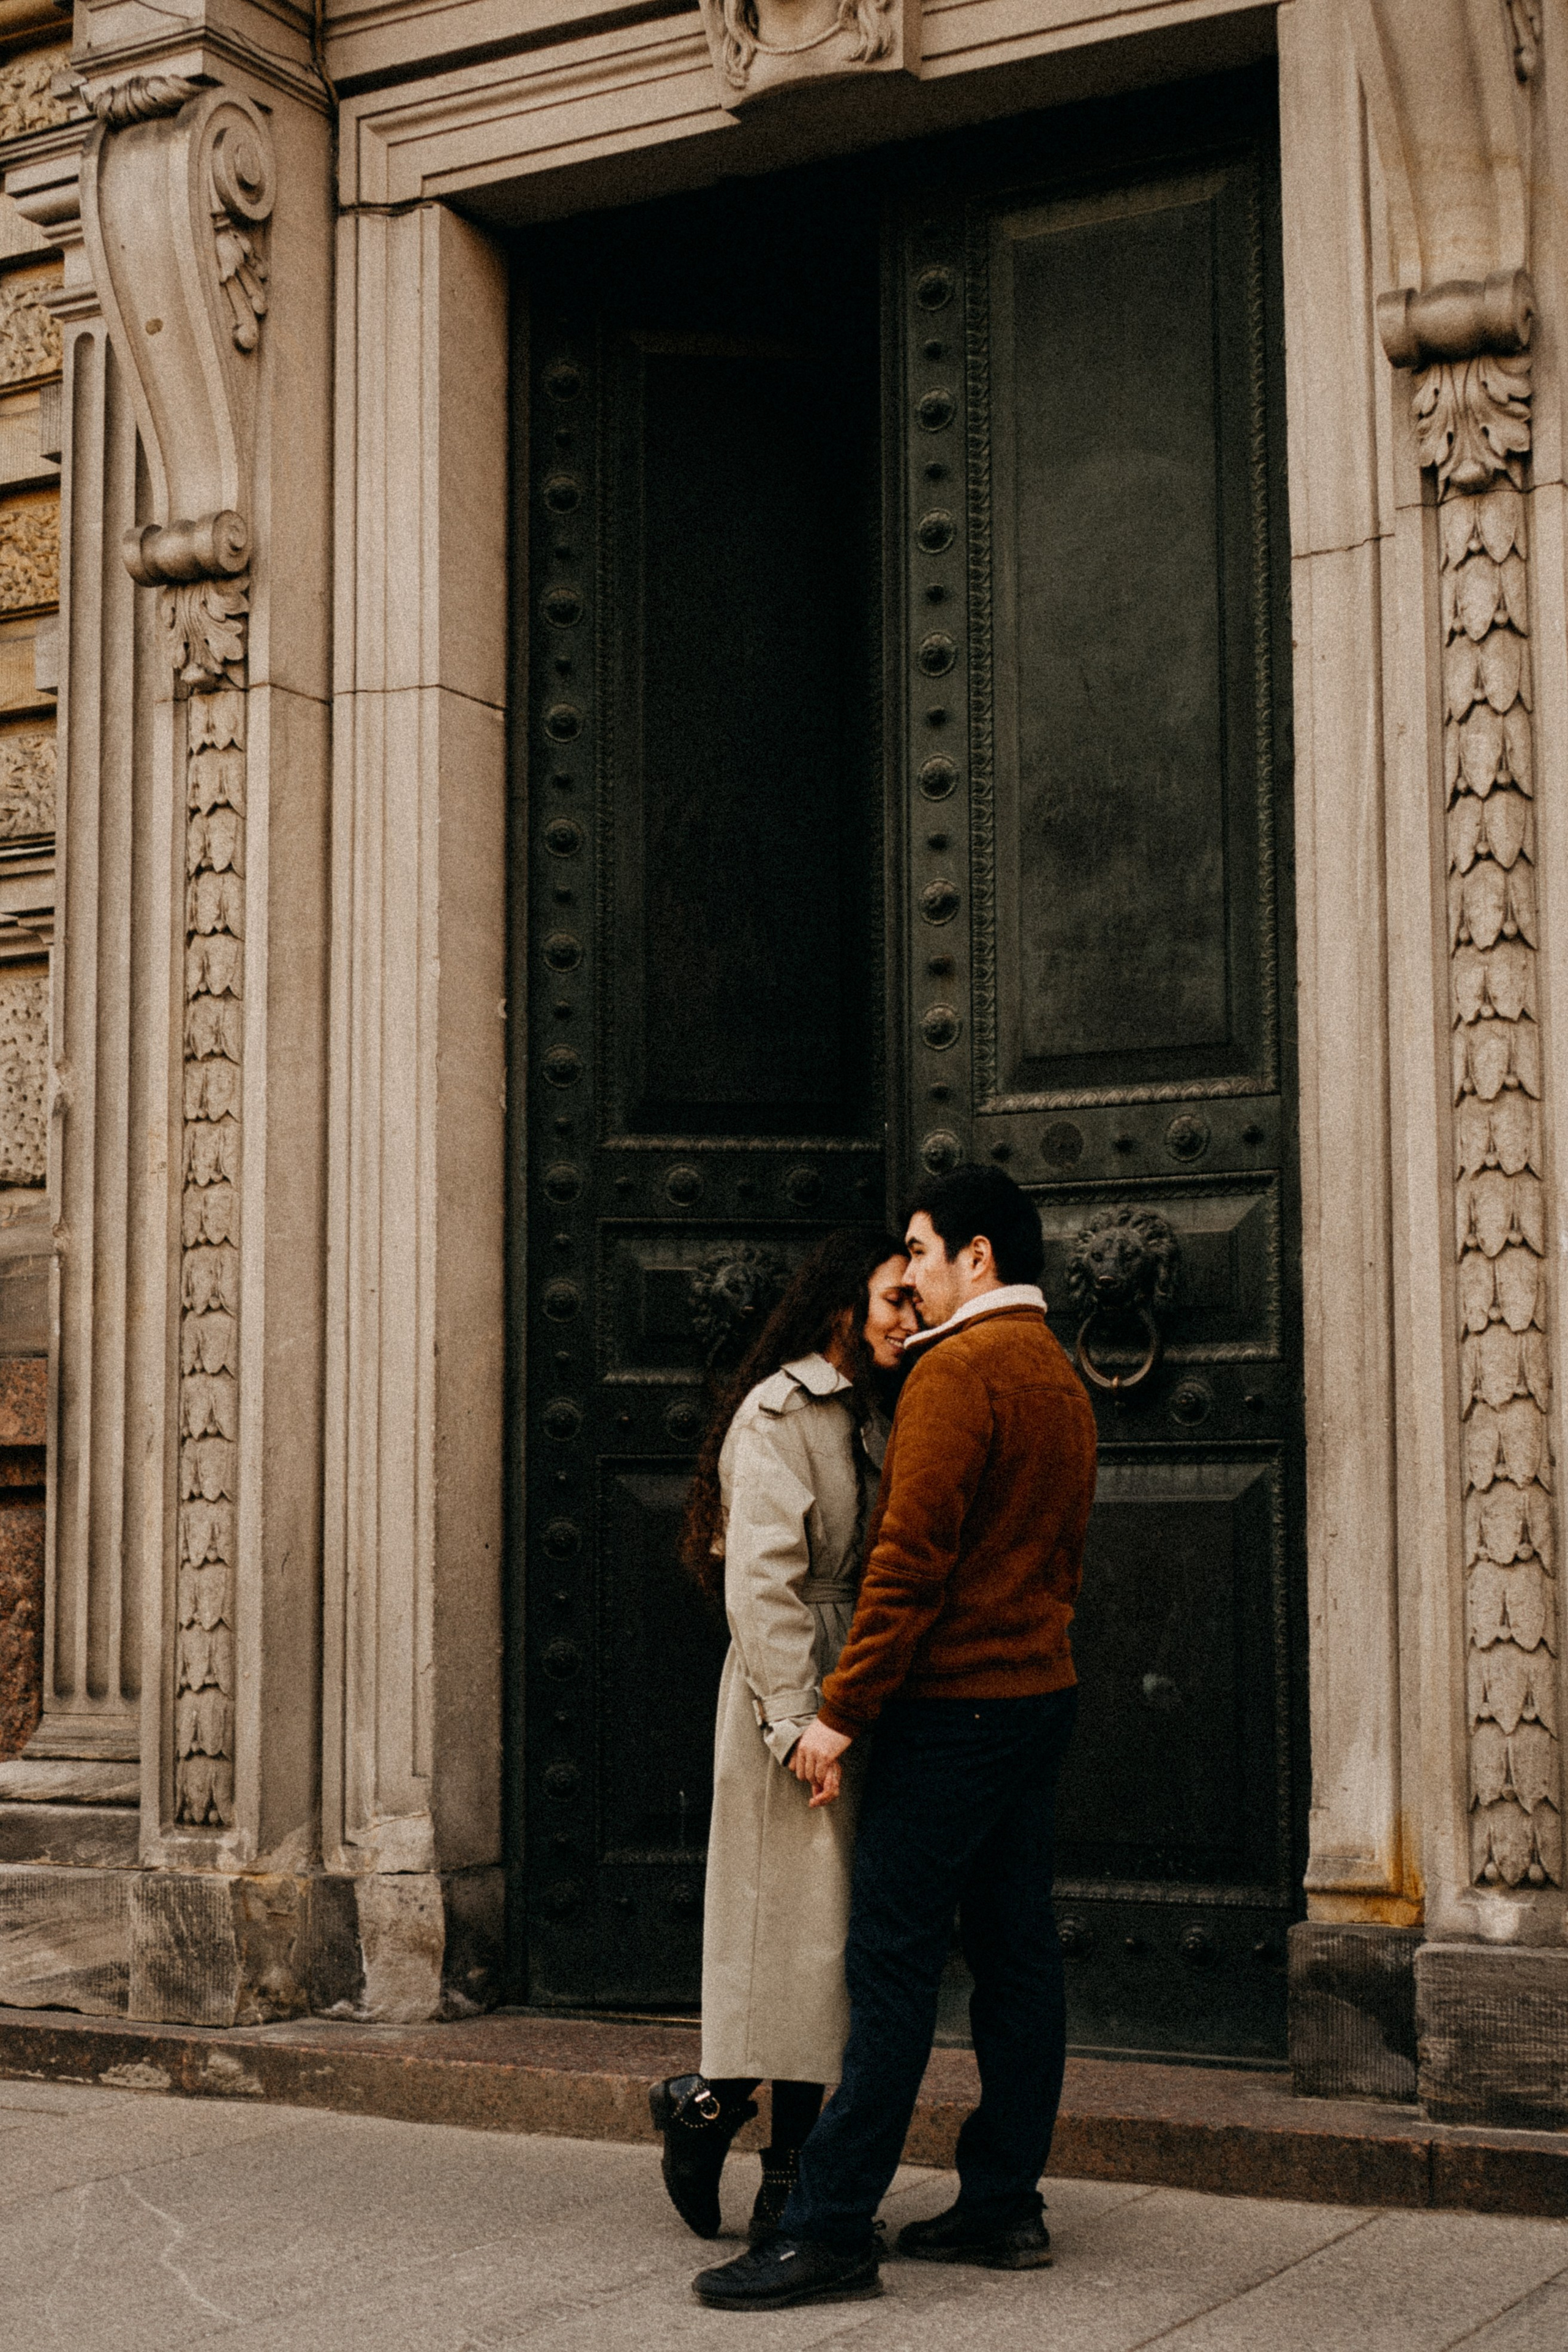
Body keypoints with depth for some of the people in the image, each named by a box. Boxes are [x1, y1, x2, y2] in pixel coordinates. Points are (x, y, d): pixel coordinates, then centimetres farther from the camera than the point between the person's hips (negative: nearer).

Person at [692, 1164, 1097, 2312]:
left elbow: (911, 1558, -19)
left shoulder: (960, 1367, -13)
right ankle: (1005, 2205, 15)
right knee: (1015, 1949, 10)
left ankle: (831, 2228, -7)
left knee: (892, 1959, -9)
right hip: (1041, 1694, 9)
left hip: (954, 1703, -9)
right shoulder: (1061, 1377, 16)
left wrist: (843, 1709, -16)